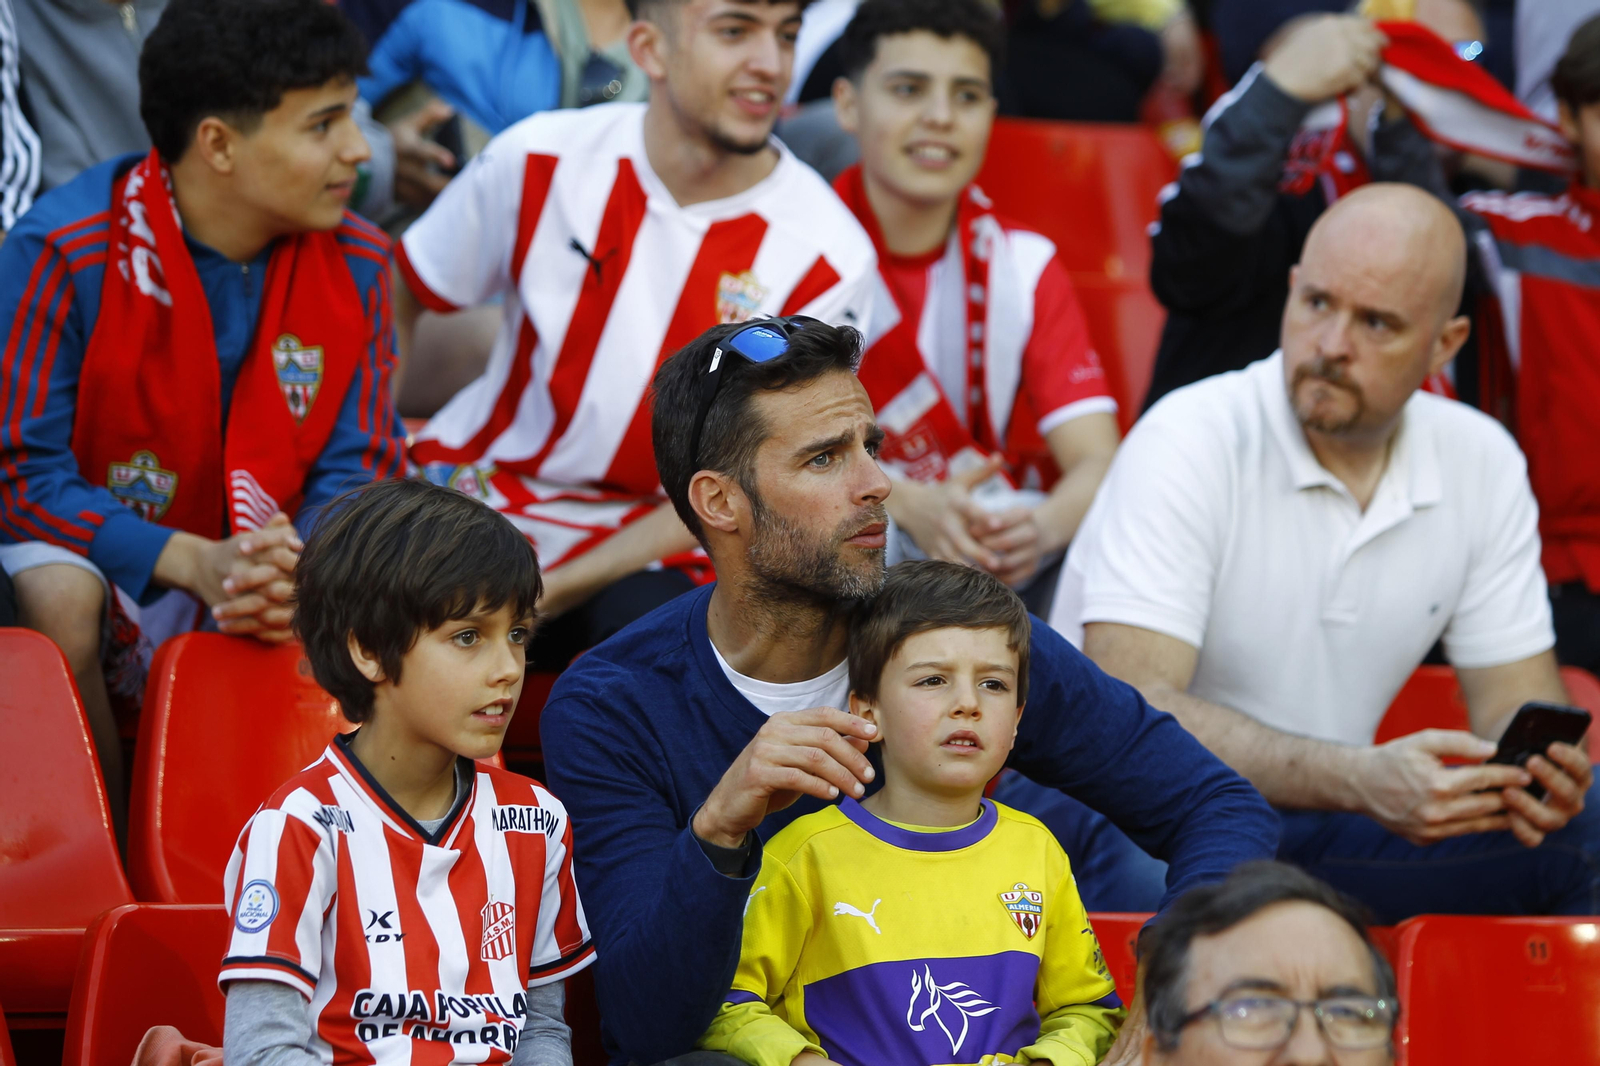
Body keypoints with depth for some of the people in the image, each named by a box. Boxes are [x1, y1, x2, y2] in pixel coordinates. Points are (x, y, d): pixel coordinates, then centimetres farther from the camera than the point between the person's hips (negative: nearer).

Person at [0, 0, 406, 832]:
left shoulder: (355, 263, -5)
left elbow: (357, 467, -3)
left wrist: (294, 567, -29)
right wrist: (193, 563, -32)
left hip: (264, 561, 3)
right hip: (97, 549, -3)